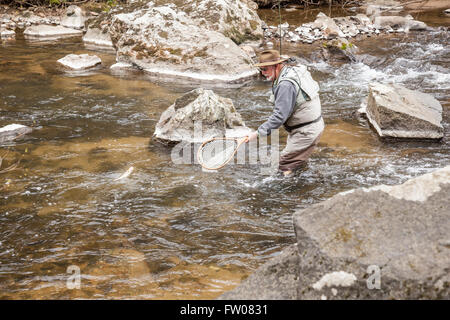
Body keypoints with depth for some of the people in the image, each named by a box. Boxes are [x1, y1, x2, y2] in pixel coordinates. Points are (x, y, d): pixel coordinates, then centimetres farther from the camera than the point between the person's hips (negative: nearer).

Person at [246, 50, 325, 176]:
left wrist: (258, 133, -25)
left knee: (285, 165, -5)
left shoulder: (286, 85, -26)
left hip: (306, 132, -10)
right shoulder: (294, 70, 6)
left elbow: (279, 116, -29)